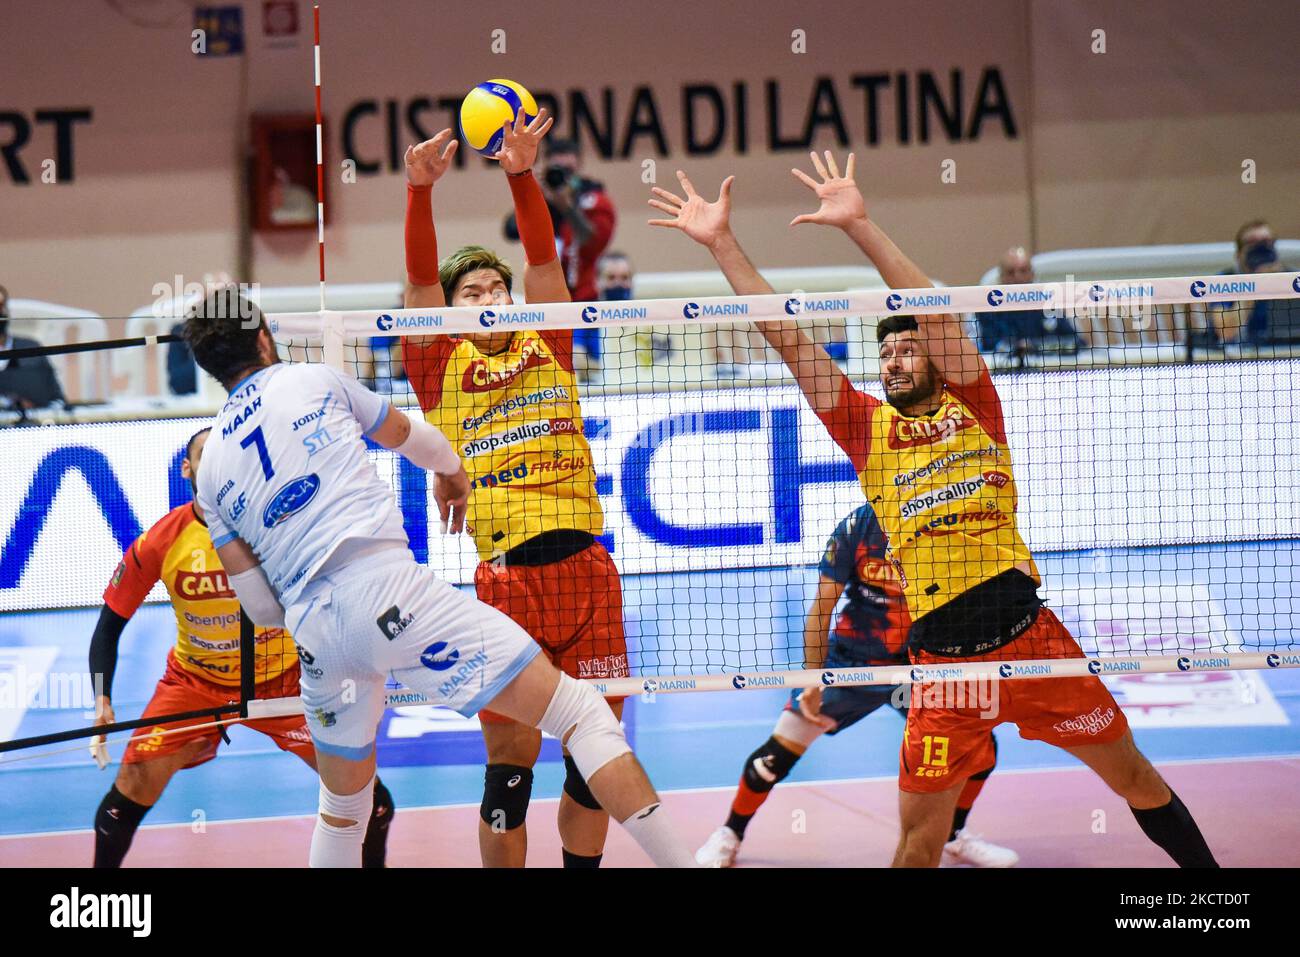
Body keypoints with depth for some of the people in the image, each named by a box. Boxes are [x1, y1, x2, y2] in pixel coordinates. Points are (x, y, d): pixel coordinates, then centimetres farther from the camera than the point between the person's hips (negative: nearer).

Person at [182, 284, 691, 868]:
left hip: (313, 633, 5)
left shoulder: (211, 470, 18)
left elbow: (260, 606, 15)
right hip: (387, 588, -4)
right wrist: (451, 471, 51)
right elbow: (412, 438, 29)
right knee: (581, 712, -6)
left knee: (342, 808, 26)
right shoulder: (314, 381, 12)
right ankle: (680, 860, -20)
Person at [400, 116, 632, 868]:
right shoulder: (444, 369, 8)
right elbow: (421, 279, -4)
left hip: (586, 568, 3)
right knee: (511, 763, -2)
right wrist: (421, 191, -17)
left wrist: (522, 175, -11)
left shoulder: (546, 349, 15)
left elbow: (543, 259, 4)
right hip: (507, 575, -3)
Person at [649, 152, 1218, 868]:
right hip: (943, 657, 1)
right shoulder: (867, 426, 9)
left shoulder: (973, 406, 5)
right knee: (921, 830, -3)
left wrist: (859, 225, -15)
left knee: (1134, 777, 8)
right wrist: (721, 242, 1)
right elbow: (786, 338, 5)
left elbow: (933, 311, -8)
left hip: (1029, 632, -1)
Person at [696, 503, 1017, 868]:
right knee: (781, 752, -5)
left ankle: (953, 837, 19)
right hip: (850, 659, -1)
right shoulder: (856, 526, -16)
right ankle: (729, 835, 20)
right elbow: (822, 608, -10)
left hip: (920, 666, 2)